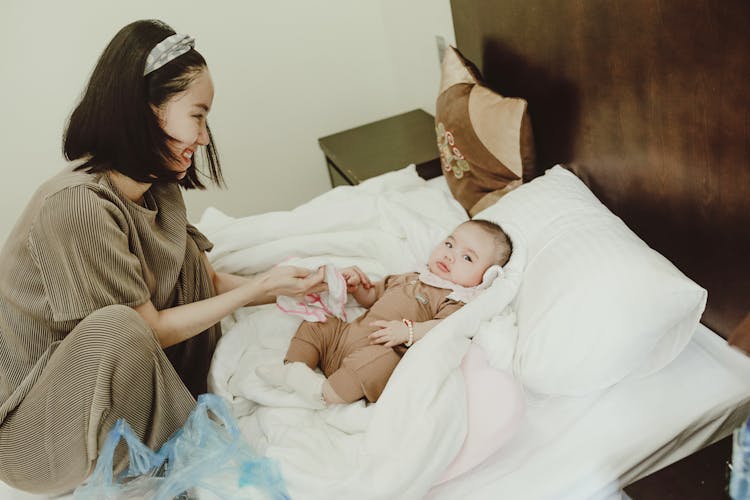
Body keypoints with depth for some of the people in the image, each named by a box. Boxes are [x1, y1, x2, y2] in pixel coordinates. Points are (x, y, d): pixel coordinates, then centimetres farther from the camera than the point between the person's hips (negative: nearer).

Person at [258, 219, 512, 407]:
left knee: (380, 359, -39)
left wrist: (408, 330, -32)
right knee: (315, 326, 9)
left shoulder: (458, 301, -1)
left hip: (383, 350, -8)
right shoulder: (411, 278, 24)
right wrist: (357, 286, 12)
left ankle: (325, 393, -33)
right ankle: (292, 369, -3)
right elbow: (373, 296, 32)